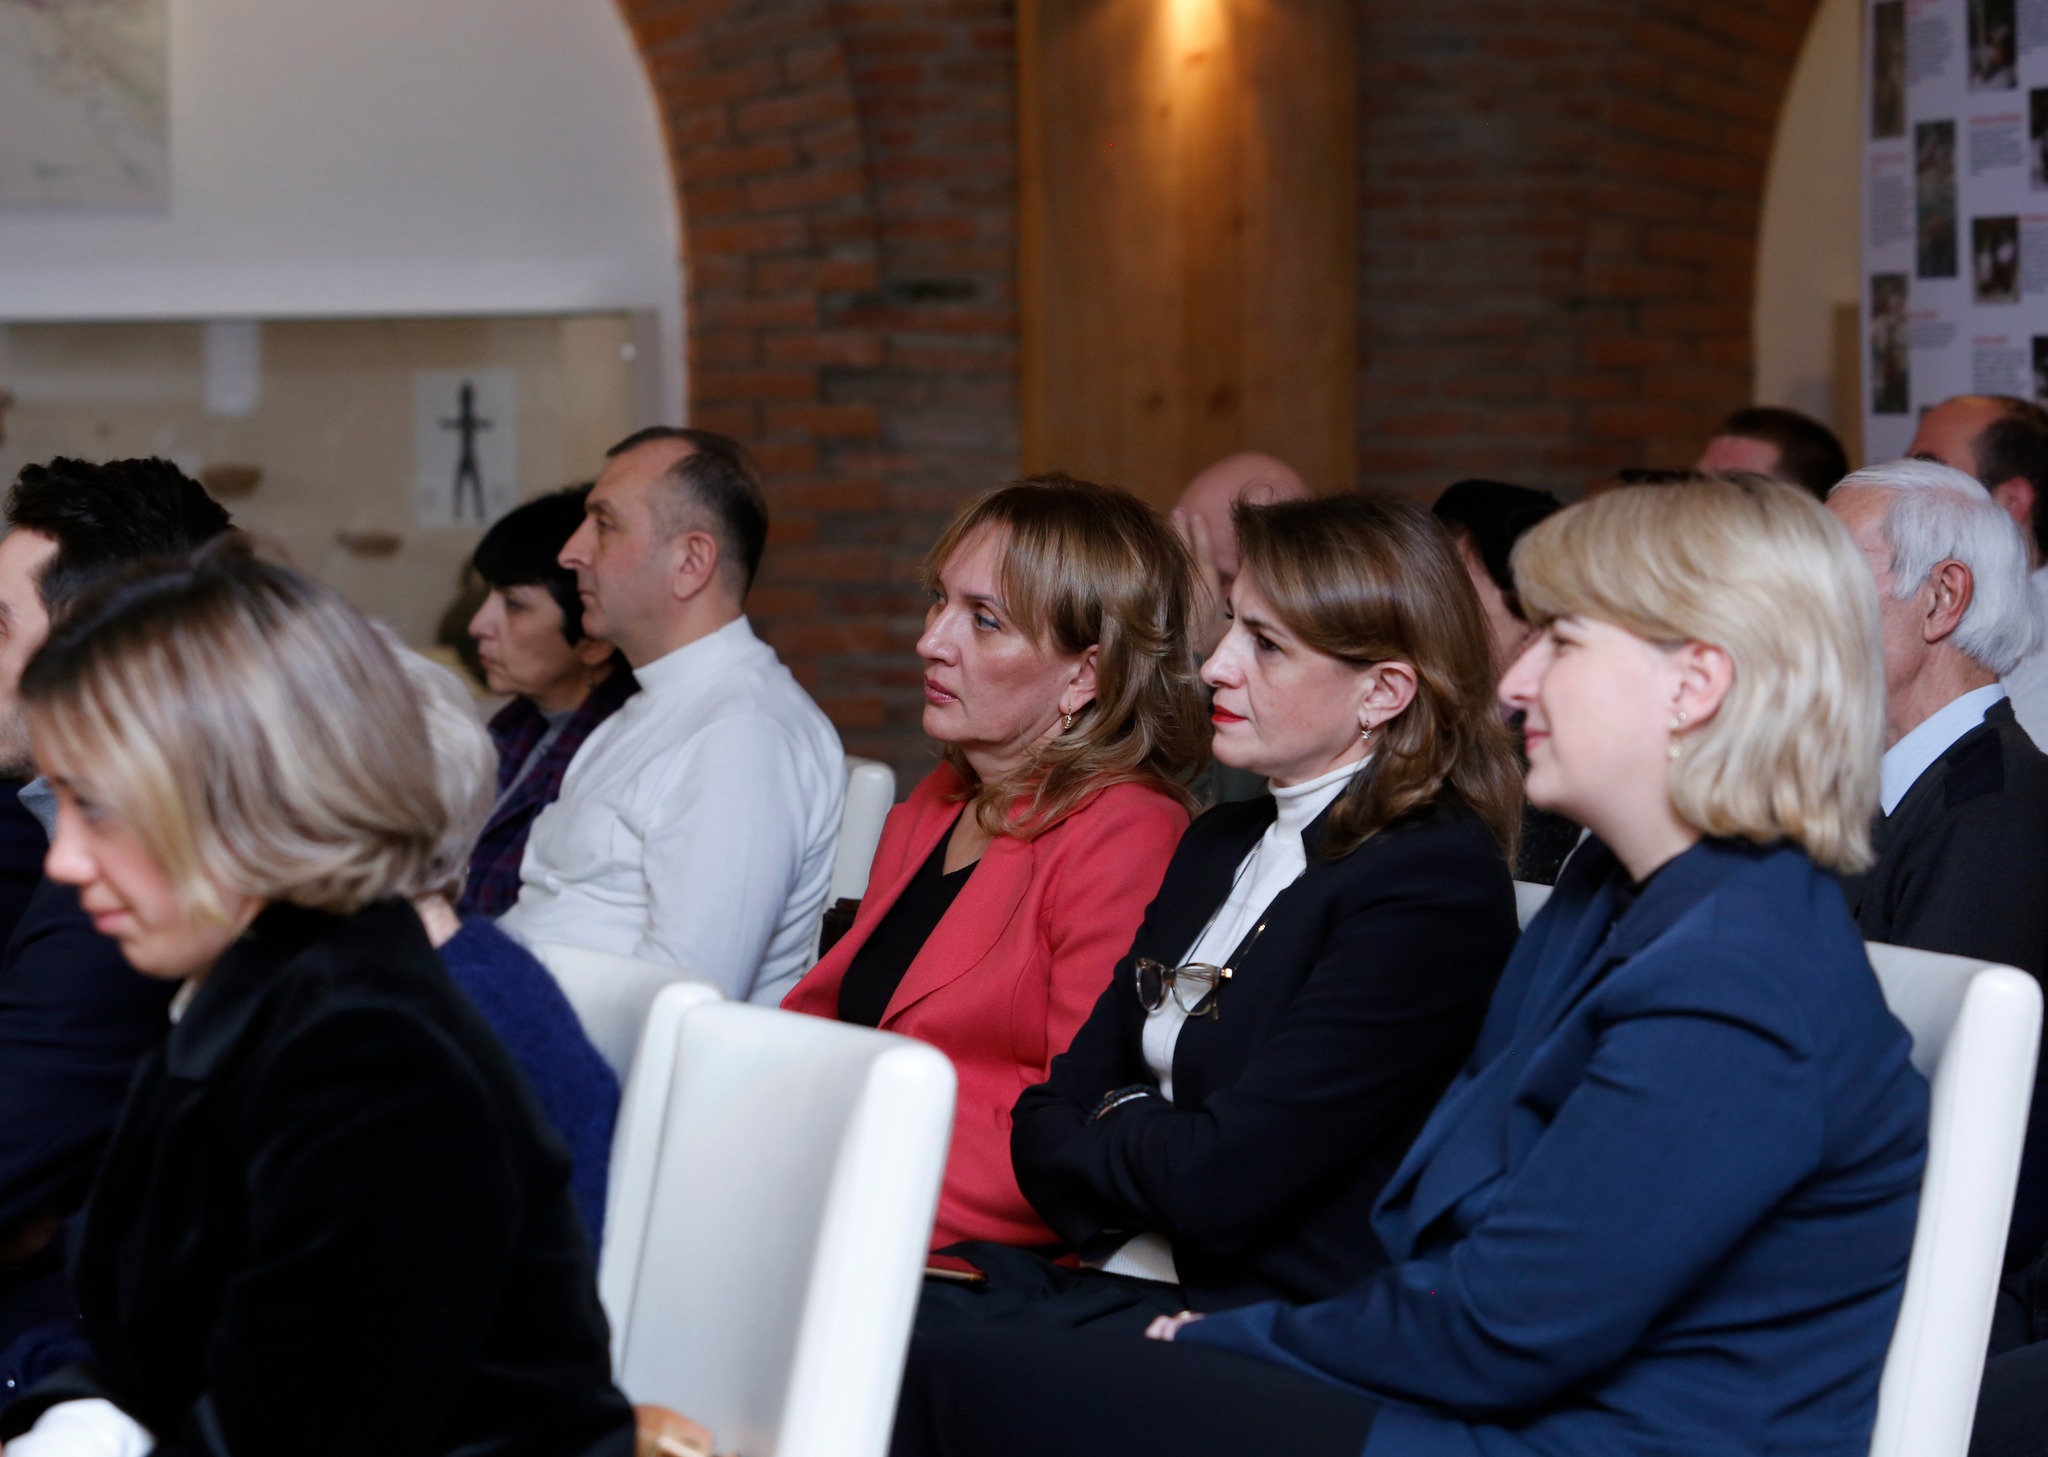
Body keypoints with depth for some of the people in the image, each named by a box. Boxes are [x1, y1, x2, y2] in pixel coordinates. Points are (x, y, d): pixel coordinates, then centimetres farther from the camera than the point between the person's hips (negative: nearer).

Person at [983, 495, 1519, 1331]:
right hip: (1113, 1289, 8)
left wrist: (1111, 1128, 2)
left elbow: (1218, 1182, -17)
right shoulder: (1220, 844, 16)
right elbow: (1049, 1113, 12)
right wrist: (1146, 1141, -8)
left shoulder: (1437, 885, -12)